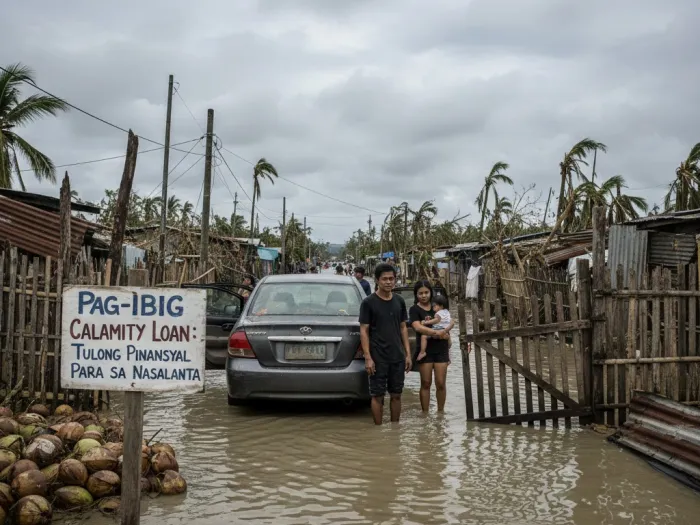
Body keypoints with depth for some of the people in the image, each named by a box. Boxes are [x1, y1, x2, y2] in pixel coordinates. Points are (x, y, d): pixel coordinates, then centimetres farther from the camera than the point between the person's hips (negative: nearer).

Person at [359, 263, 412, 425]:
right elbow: (363, 331, -7)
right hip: (378, 358, -4)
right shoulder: (368, 302, -7)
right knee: (378, 396, 3)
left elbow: (403, 328, 11)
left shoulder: (399, 301, 6)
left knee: (396, 395, 11)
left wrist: (408, 354, 6)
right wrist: (368, 358, -13)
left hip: (398, 357, 4)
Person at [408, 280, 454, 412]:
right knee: (426, 383, 4)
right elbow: (418, 327, -17)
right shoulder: (414, 309, -2)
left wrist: (445, 330, -15)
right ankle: (425, 413, 13)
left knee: (441, 384, 3)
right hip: (425, 349, -3)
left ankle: (440, 412, 17)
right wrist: (438, 333, -20)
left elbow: (451, 321, 6)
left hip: (441, 349, 3)